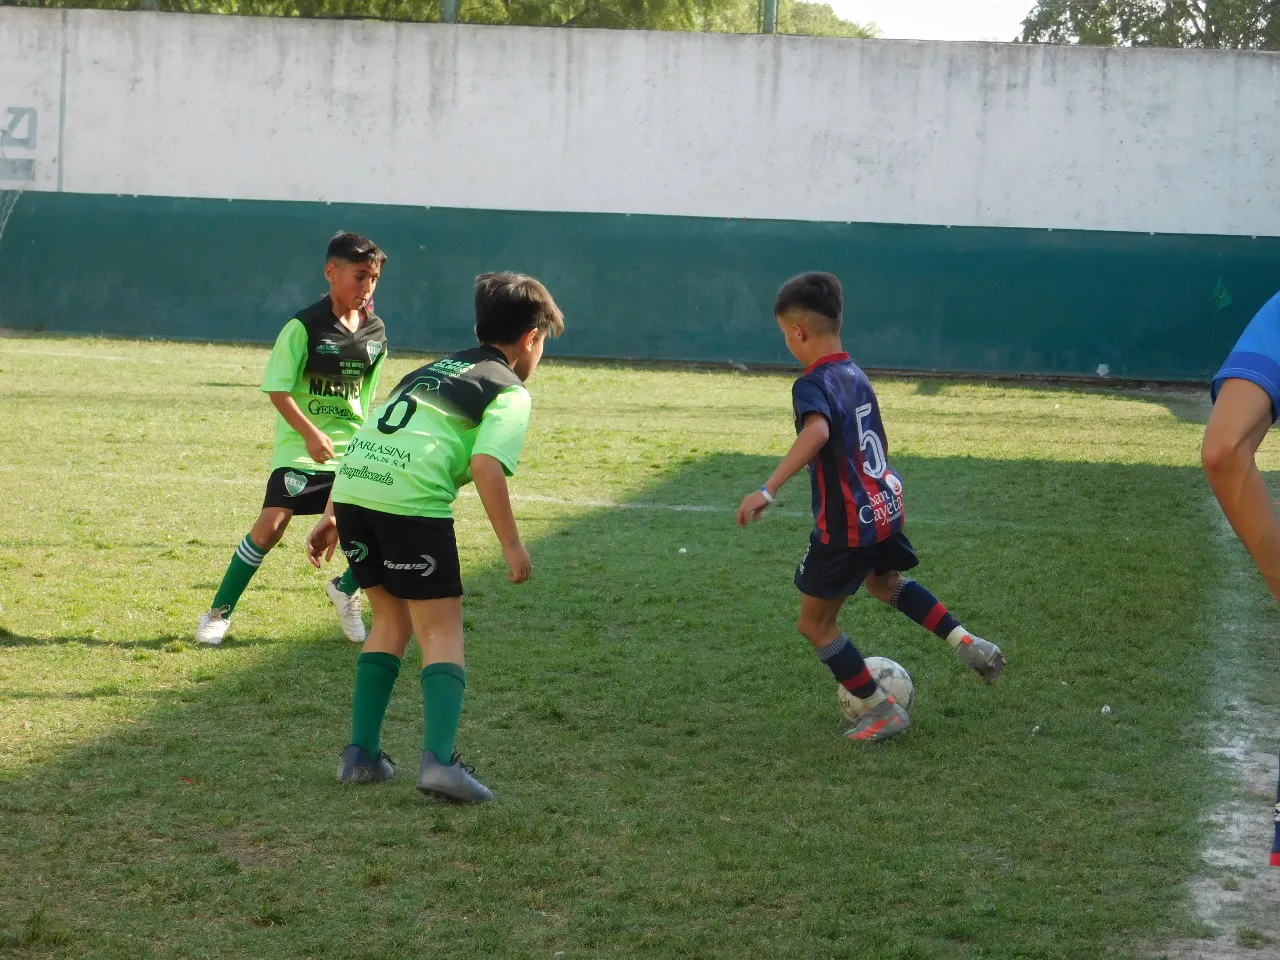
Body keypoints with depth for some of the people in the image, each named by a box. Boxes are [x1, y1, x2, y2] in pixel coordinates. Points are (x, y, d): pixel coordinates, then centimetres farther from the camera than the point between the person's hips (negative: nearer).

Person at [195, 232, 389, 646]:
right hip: (300, 448, -5)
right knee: (271, 524, -15)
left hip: (353, 448, 5)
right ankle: (219, 612, 0)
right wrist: (311, 434, -23)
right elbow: (277, 388, -14)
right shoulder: (305, 327, -14)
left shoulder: (375, 334, 3)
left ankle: (346, 590, 21)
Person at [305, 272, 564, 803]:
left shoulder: (432, 370, 32)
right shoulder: (511, 392, 10)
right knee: (442, 631, 2)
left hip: (351, 484, 6)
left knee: (391, 621, 22)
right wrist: (512, 545, -5)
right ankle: (438, 759, -15)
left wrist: (332, 517, 30)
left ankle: (361, 753, 18)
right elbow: (485, 464, -8)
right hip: (412, 500, -6)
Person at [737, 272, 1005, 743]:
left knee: (815, 623, 10)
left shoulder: (812, 384, -18)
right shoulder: (856, 374, 8)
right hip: (885, 505, 9)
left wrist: (767, 491, -44)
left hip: (847, 524, -9)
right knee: (885, 582, 37)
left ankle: (882, 711, 15)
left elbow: (817, 431, -40)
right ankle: (968, 645, 28)